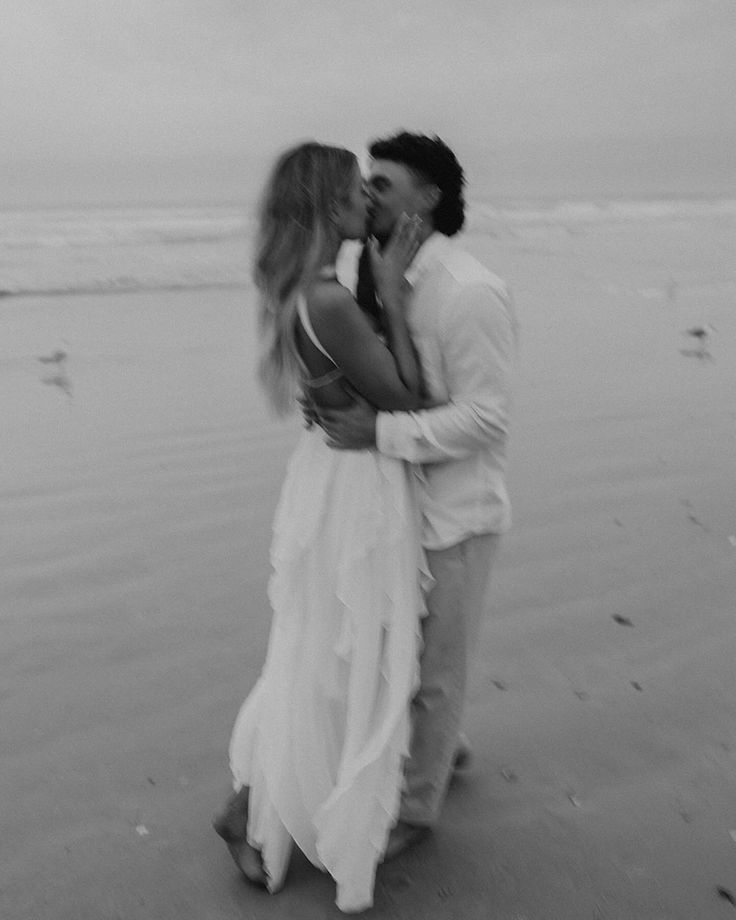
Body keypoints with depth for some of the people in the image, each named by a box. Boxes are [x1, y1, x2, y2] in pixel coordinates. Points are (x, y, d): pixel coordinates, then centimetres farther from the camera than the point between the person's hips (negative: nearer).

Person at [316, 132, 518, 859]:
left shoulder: (470, 294, -21)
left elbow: (485, 417, -23)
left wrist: (379, 432, -28)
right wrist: (339, 409, -4)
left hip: (453, 513, -8)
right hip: (401, 500, 8)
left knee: (432, 667, 10)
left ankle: (415, 807, 32)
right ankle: (444, 745, 51)